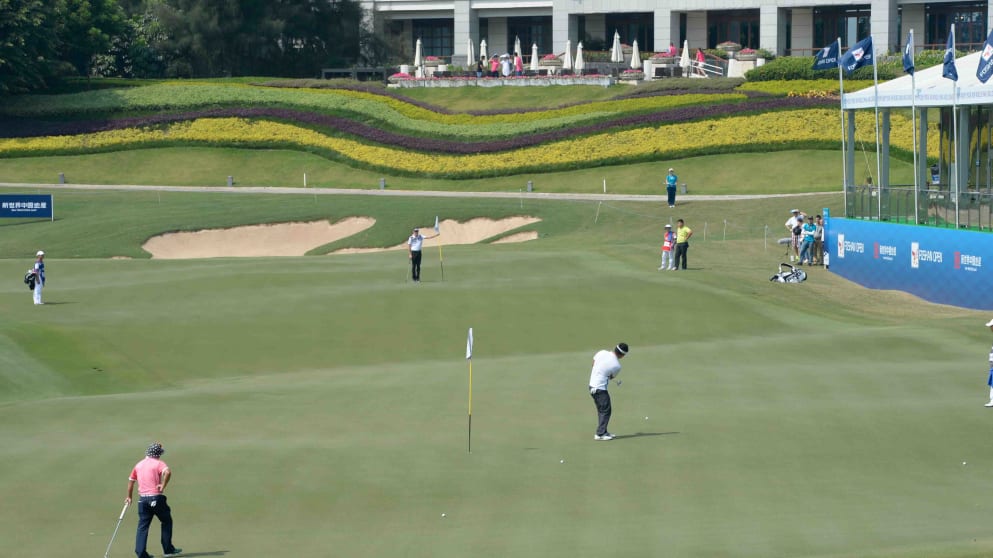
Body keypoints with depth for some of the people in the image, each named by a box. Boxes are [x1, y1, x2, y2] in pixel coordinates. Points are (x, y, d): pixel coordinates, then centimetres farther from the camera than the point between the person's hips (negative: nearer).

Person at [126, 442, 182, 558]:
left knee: (143, 526, 7)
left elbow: (131, 480, 20)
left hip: (142, 498, 5)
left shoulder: (139, 464, 14)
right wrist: (163, 485, -15)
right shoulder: (158, 463, -4)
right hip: (156, 497, -4)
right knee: (166, 521, 13)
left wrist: (129, 497, 30)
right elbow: (167, 472, -26)